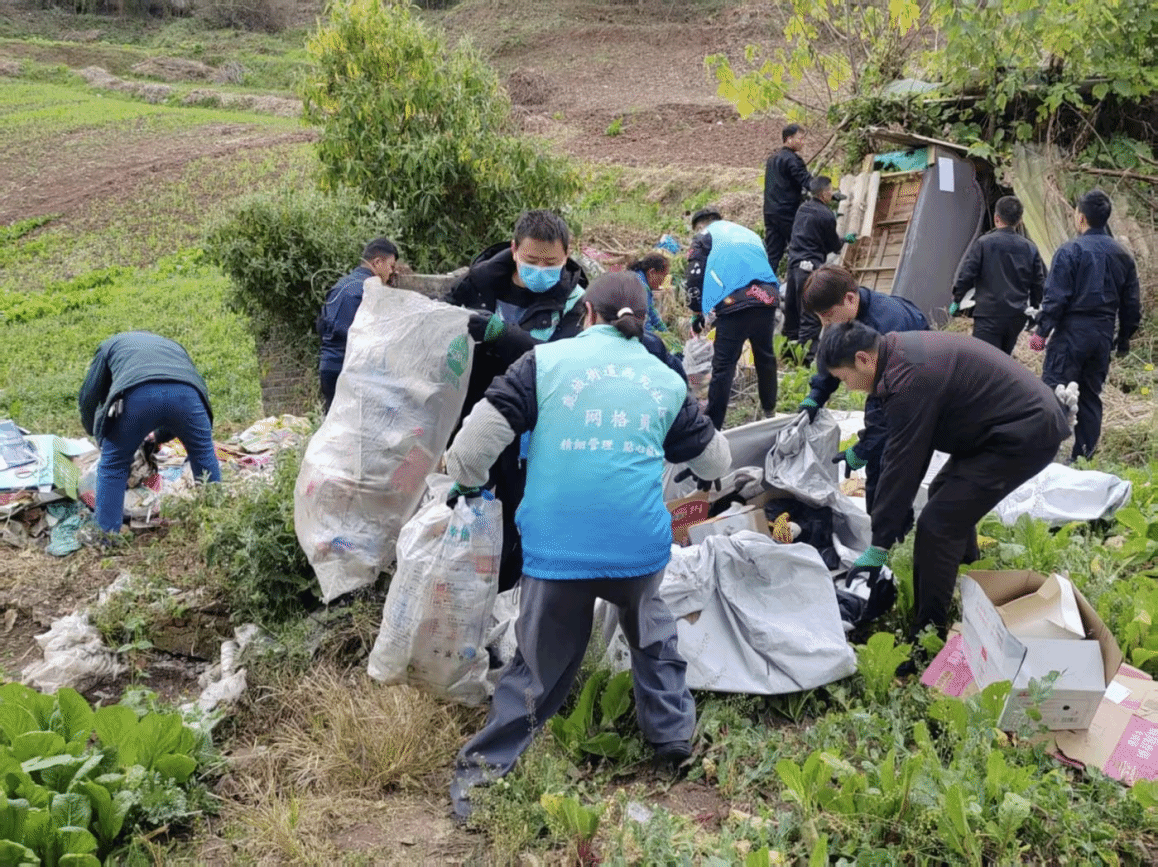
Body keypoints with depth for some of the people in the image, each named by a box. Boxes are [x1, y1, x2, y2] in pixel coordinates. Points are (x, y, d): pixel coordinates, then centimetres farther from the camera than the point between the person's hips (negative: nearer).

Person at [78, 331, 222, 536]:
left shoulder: (111, 344, 38)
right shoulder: (173, 345, 45)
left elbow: (88, 396, 32)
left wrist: (96, 433, 50)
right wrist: (158, 436, 54)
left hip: (136, 395, -2)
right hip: (186, 394, 3)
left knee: (113, 466, 18)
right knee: (204, 455, 25)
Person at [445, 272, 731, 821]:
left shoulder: (548, 360, 2)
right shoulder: (666, 380, 11)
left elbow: (485, 427, -4)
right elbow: (713, 460, 22)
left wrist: (465, 480, 15)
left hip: (557, 544, -1)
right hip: (640, 543, 2)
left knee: (540, 659, 13)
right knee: (651, 632, 30)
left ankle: (483, 770, 17)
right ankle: (672, 733, 34)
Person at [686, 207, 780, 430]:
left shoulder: (704, 237, 15)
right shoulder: (749, 234, 32)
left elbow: (694, 279, 6)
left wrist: (697, 314, 16)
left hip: (734, 303, -5)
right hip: (767, 299, 5)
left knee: (723, 365, -2)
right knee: (765, 356, 22)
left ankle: (713, 426, -2)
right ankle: (769, 409, 37)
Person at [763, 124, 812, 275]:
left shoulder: (772, 159, 19)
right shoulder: (792, 159, -10)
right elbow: (807, 182, -17)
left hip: (770, 212, 8)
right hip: (788, 213, -8)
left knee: (771, 253, 6)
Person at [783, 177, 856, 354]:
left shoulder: (802, 209, 12)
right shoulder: (826, 216, -11)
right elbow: (834, 246, -1)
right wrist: (845, 240, 21)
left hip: (794, 263, 8)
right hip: (810, 267, -8)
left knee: (792, 308, 17)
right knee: (811, 315, -6)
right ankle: (807, 356, -8)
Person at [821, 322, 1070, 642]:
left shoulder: (907, 380, -24)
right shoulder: (901, 349, 6)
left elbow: (901, 463, -21)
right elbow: (907, 449, 12)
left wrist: (879, 546, -13)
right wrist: (897, 508, 13)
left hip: (1025, 436, -11)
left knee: (938, 524, -10)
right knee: (946, 494, 24)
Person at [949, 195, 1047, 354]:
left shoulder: (983, 243, -7)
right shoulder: (1030, 248, 8)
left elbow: (965, 275, -8)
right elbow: (1039, 283, 13)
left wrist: (957, 300, 5)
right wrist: (1033, 309, 26)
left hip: (989, 314, -5)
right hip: (1017, 317, 5)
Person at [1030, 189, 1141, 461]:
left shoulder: (1070, 251, -10)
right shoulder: (1122, 255, 10)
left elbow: (1055, 297, -14)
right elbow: (1131, 304, 14)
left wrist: (1042, 331, -8)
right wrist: (1124, 338, 23)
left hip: (1072, 332, -6)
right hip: (1103, 336, 6)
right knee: (1090, 396, 13)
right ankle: (1084, 457, 16)